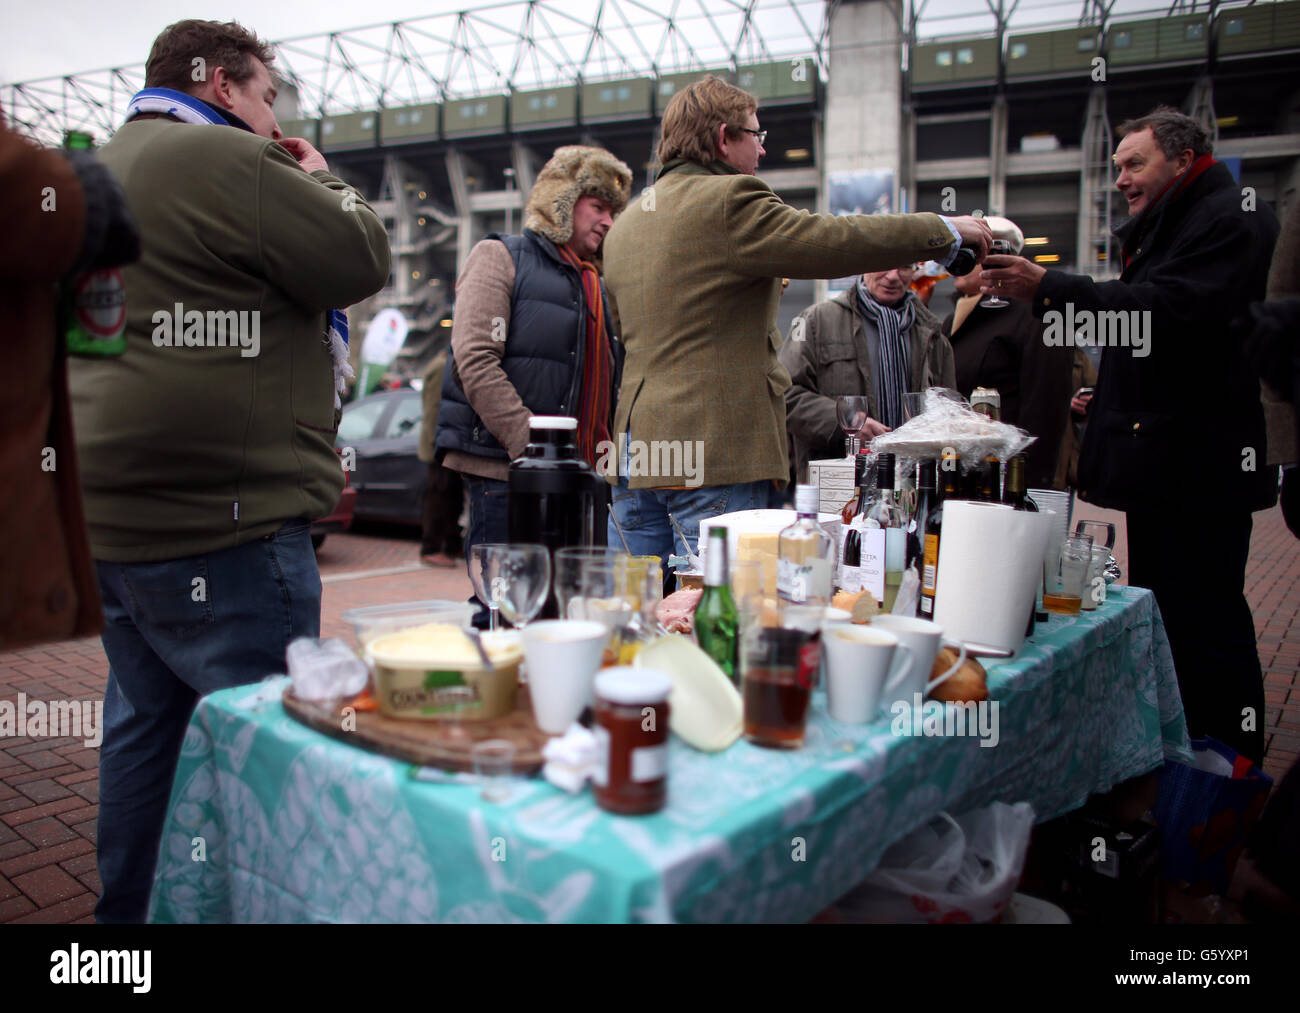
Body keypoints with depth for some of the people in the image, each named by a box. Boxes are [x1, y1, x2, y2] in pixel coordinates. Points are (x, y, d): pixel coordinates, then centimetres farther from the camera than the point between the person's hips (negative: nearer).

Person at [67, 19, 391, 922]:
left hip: (114, 513, 11)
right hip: (219, 520, -10)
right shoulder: (225, 162, -12)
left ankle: (125, 906, 32)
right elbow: (363, 262, -11)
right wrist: (319, 179, 6)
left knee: (145, 722, 19)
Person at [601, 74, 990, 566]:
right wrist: (946, 230, -1)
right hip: (714, 452, -8)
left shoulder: (624, 224, 17)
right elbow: (834, 240, -13)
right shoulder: (729, 201, -9)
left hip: (636, 451, 8)